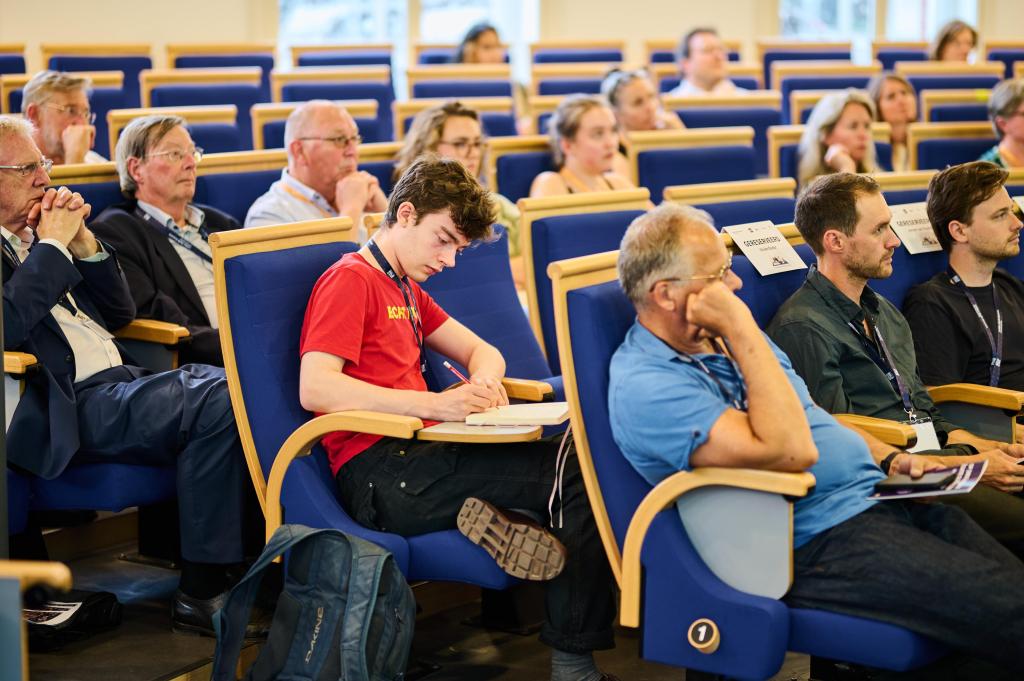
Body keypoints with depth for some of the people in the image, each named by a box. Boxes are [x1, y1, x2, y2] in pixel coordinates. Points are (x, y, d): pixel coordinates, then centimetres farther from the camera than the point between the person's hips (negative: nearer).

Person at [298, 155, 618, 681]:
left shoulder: (406, 289, 25)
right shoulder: (349, 280, -4)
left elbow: (481, 351, 28)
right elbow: (316, 389, -18)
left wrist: (483, 382, 1)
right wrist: (435, 405, -22)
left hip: (412, 457, 9)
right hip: (377, 475, -9)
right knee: (575, 474, -16)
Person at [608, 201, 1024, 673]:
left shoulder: (722, 341, 15)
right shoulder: (644, 385, -15)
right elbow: (788, 450, -25)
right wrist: (742, 329, -20)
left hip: (875, 498, 9)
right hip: (819, 541, -9)